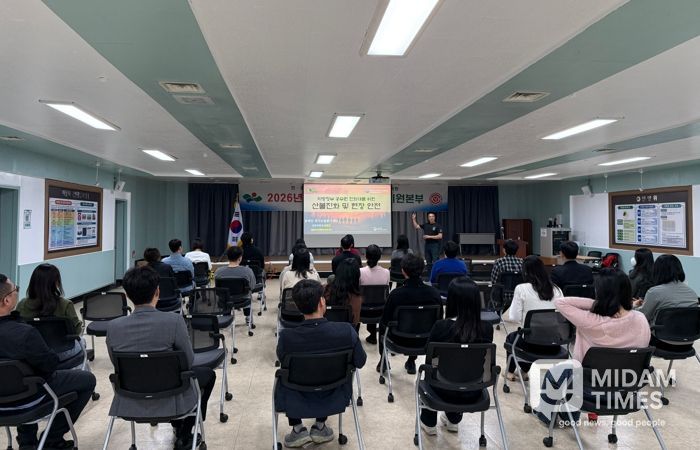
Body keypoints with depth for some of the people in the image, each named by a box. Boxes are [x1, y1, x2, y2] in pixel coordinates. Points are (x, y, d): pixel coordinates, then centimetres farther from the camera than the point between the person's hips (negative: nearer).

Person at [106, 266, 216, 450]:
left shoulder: (113, 326, -13)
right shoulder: (174, 321, -23)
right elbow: (188, 362, -10)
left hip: (129, 405, 4)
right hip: (168, 403, -4)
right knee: (208, 374, 25)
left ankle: (177, 427, 47)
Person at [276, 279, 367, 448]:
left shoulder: (286, 336, -27)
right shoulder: (346, 330, -26)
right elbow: (360, 362, -8)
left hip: (297, 402, -1)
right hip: (334, 399, 1)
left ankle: (297, 429, 25)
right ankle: (320, 427, 34)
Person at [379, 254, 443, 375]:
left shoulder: (396, 294, -25)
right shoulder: (434, 292, -16)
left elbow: (386, 321, -12)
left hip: (400, 340, -2)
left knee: (382, 324, 29)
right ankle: (411, 362, 42)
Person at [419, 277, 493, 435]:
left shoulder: (441, 326, -23)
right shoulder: (487, 328, -15)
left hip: (445, 390, -2)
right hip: (474, 393, 3)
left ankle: (429, 422, 44)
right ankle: (453, 419, 51)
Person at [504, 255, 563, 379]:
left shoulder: (521, 289, -11)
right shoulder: (557, 290, 0)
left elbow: (514, 318, -9)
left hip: (531, 344, -4)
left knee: (511, 337, 31)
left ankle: (510, 372, 44)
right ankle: (526, 370, 39)